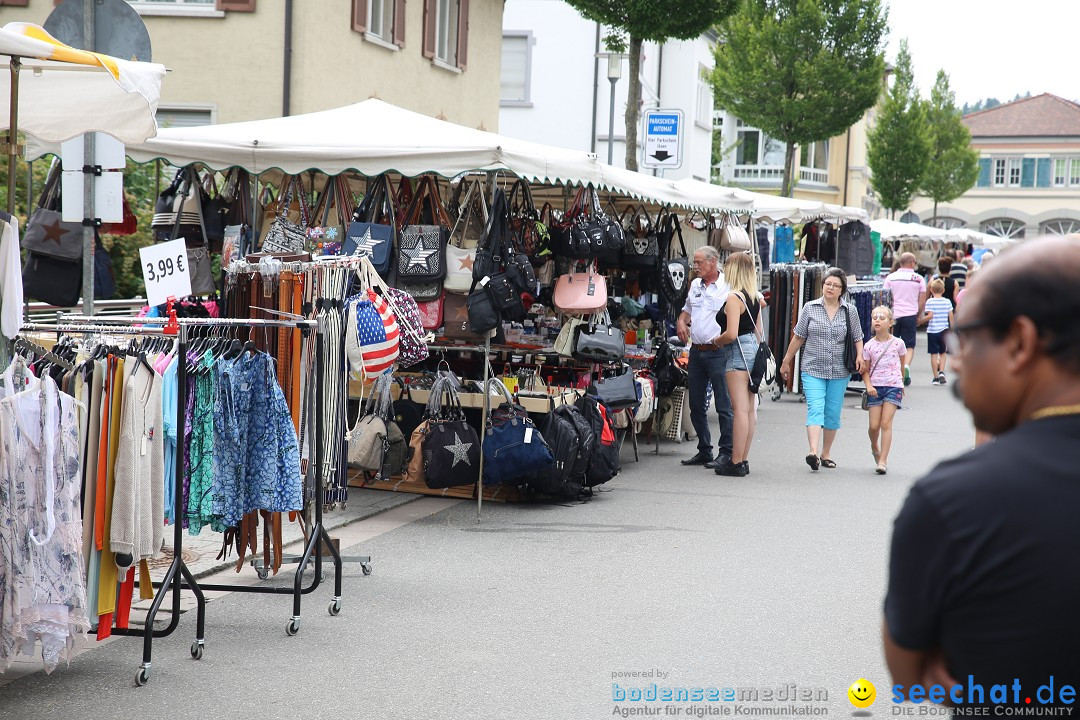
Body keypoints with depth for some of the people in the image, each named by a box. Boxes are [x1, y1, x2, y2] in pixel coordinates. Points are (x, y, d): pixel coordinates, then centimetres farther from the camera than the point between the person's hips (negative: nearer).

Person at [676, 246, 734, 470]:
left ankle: (726, 453, 0)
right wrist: (681, 322, 5)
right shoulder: (695, 285, 15)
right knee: (696, 405, 11)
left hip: (718, 352, -8)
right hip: (696, 351, 8)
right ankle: (704, 451, 20)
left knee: (724, 405, -4)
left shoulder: (728, 287, -9)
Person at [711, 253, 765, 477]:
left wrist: (717, 340, -4)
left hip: (738, 352, -9)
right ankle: (743, 460, 15)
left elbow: (731, 333, -21)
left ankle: (736, 463, -7)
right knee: (750, 409, 10)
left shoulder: (734, 297, -15)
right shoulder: (755, 298, 11)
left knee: (740, 409, -9)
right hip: (753, 350, 9)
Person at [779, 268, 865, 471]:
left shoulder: (850, 311, 5)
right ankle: (813, 452, -28)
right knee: (815, 409, -16)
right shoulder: (810, 308, 3)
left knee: (833, 414, 7)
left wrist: (859, 355, -8)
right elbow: (798, 338, 9)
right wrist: (786, 362, 11)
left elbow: (857, 338, 12)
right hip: (813, 369, -2)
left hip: (839, 371, 2)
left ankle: (826, 454, 20)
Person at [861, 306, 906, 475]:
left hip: (893, 386, -1)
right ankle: (874, 447, 33)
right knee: (874, 425, -1)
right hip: (875, 387, 2)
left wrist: (901, 383, 23)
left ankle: (883, 461, -9)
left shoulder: (898, 343, 0)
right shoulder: (869, 346, 1)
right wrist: (868, 385, -10)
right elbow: (865, 370, 6)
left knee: (886, 423, -10)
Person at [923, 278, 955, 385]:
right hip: (944, 330, 3)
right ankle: (941, 372, -3)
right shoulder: (947, 302, 1)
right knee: (942, 353, 16)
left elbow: (930, 315, -16)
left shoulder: (930, 301, -9)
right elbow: (951, 316, 1)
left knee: (934, 354, 4)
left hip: (932, 331, -3)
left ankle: (936, 377, 6)